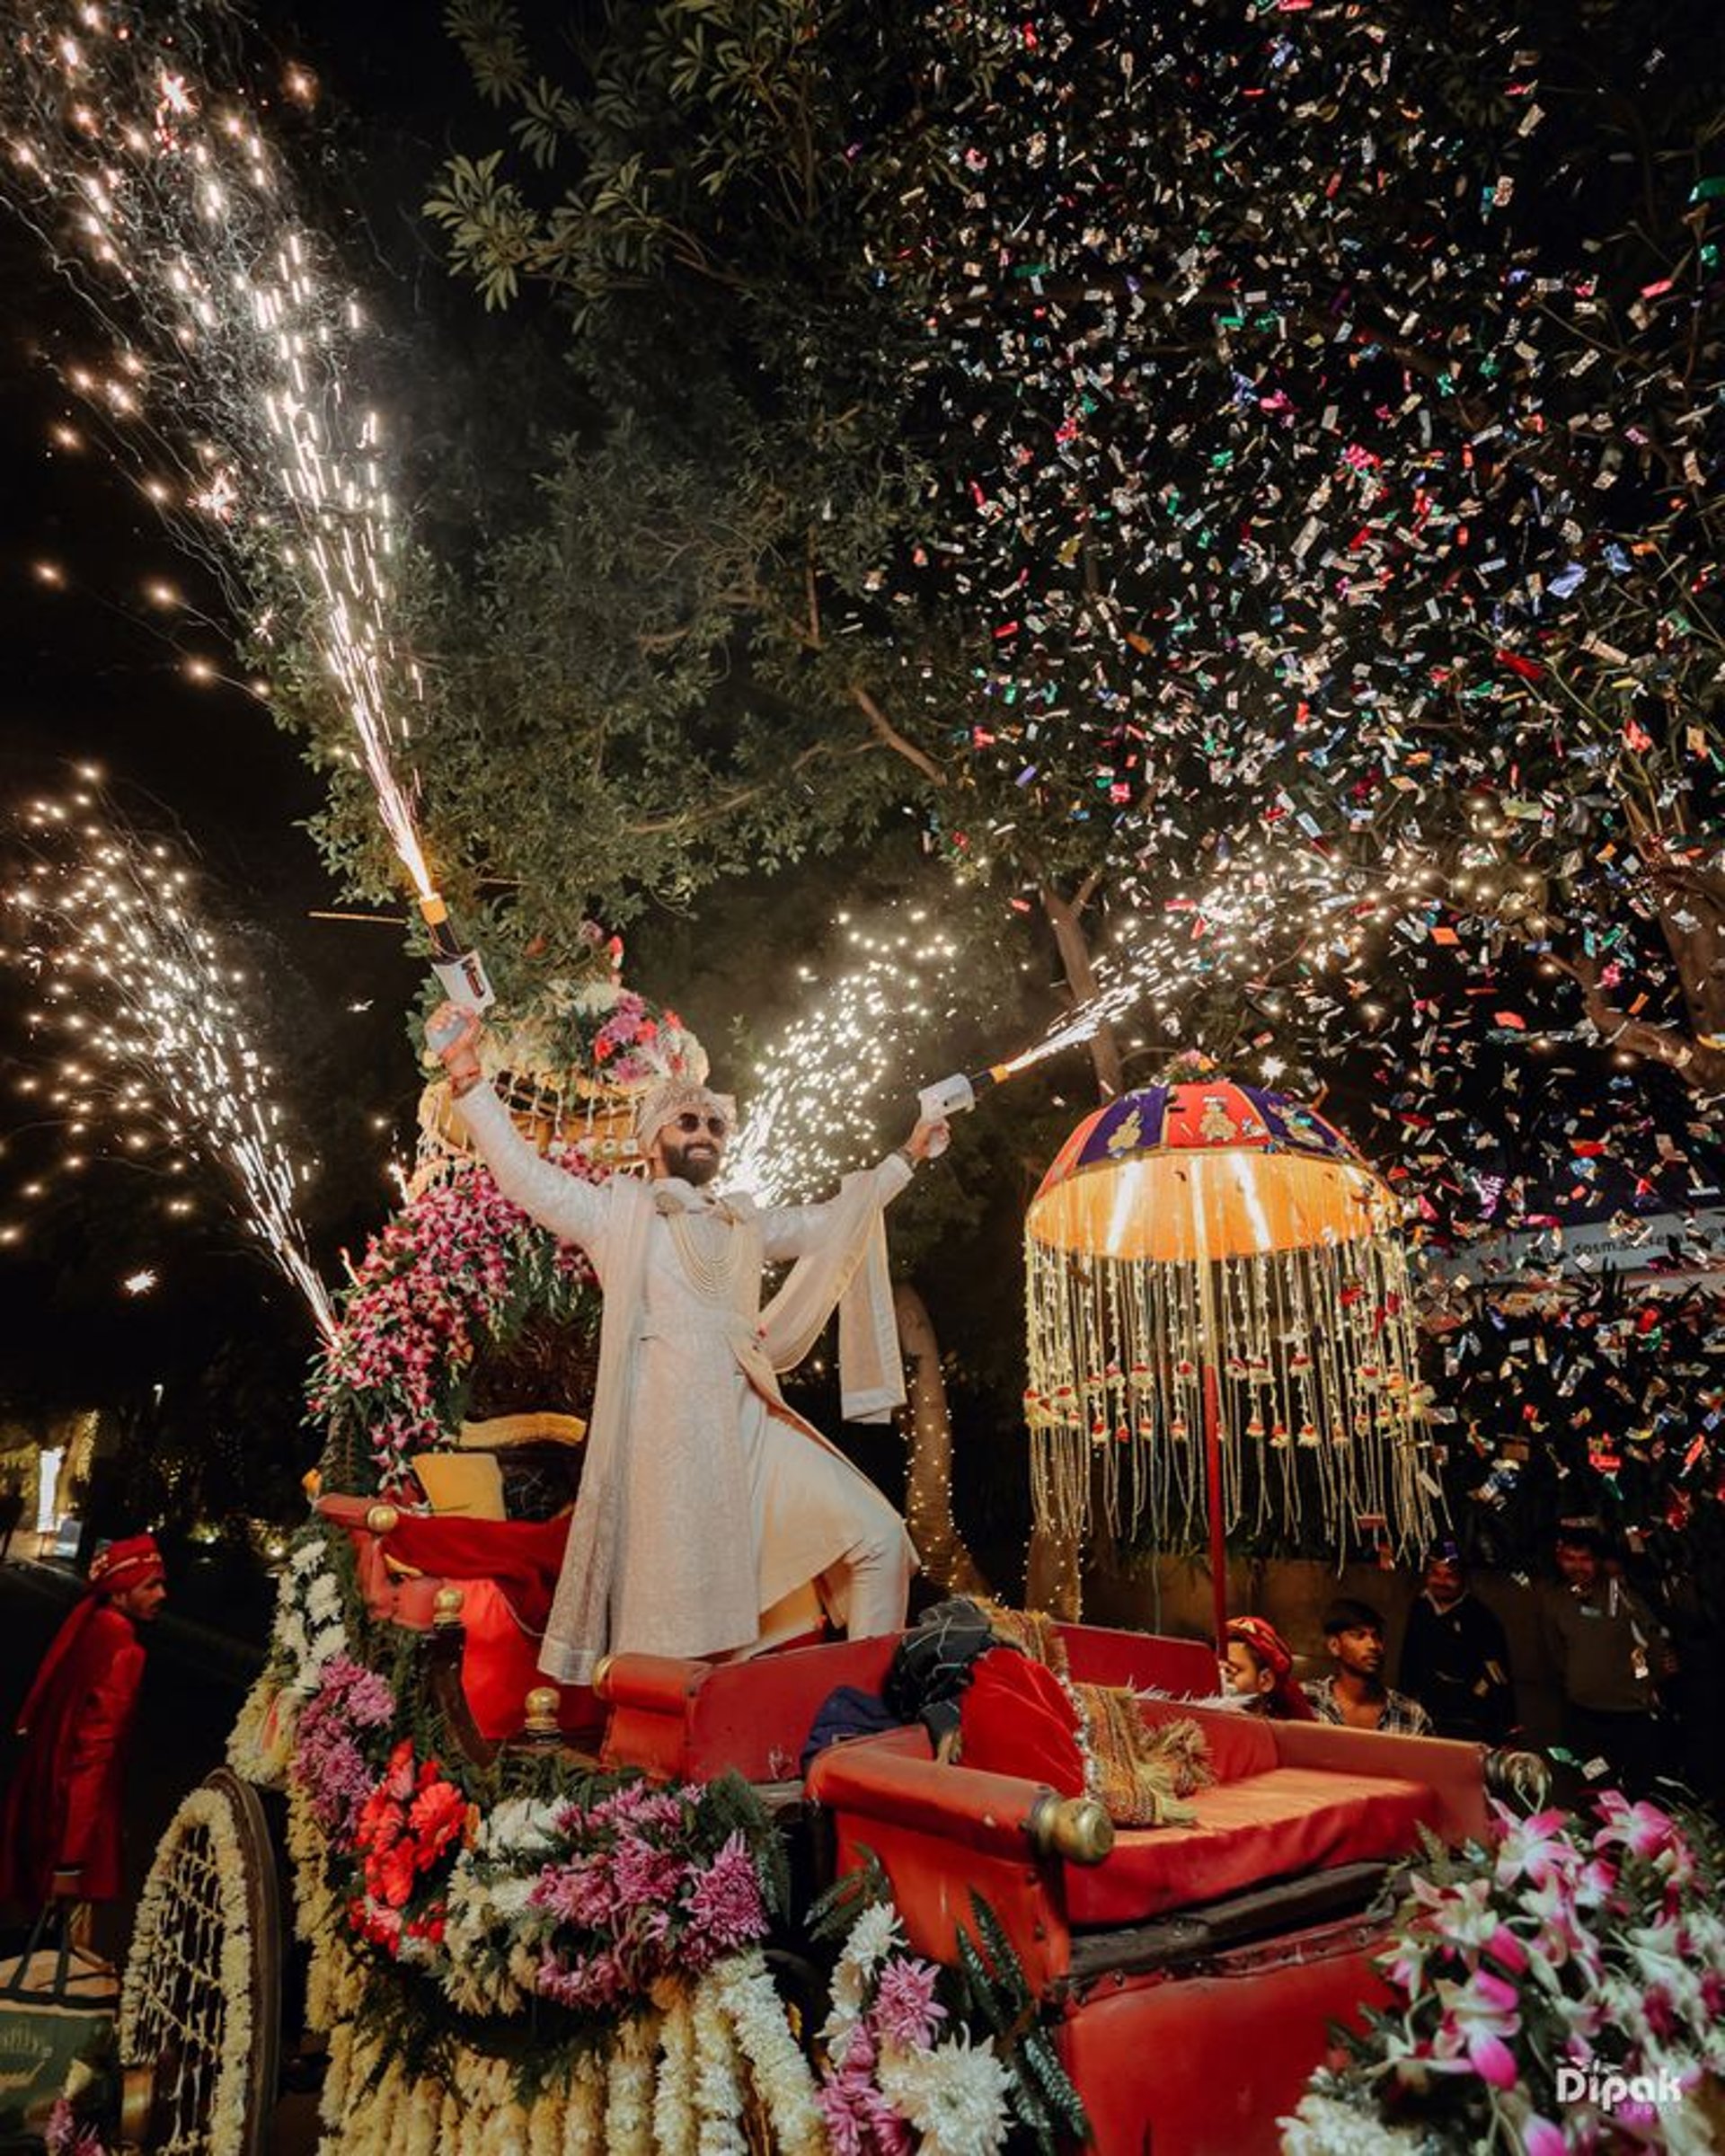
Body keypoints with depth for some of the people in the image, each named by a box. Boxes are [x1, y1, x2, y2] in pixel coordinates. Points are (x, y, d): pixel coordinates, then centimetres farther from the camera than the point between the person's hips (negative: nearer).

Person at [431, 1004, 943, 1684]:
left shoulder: (743, 1221, 22)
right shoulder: (619, 1210, 7)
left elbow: (833, 1222, 32)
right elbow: (523, 1174, -4)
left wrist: (906, 1156, 37)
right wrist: (467, 1076, -13)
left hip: (750, 1422, 6)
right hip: (667, 1432, -6)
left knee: (877, 1536, 2)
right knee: (680, 1627, -4)